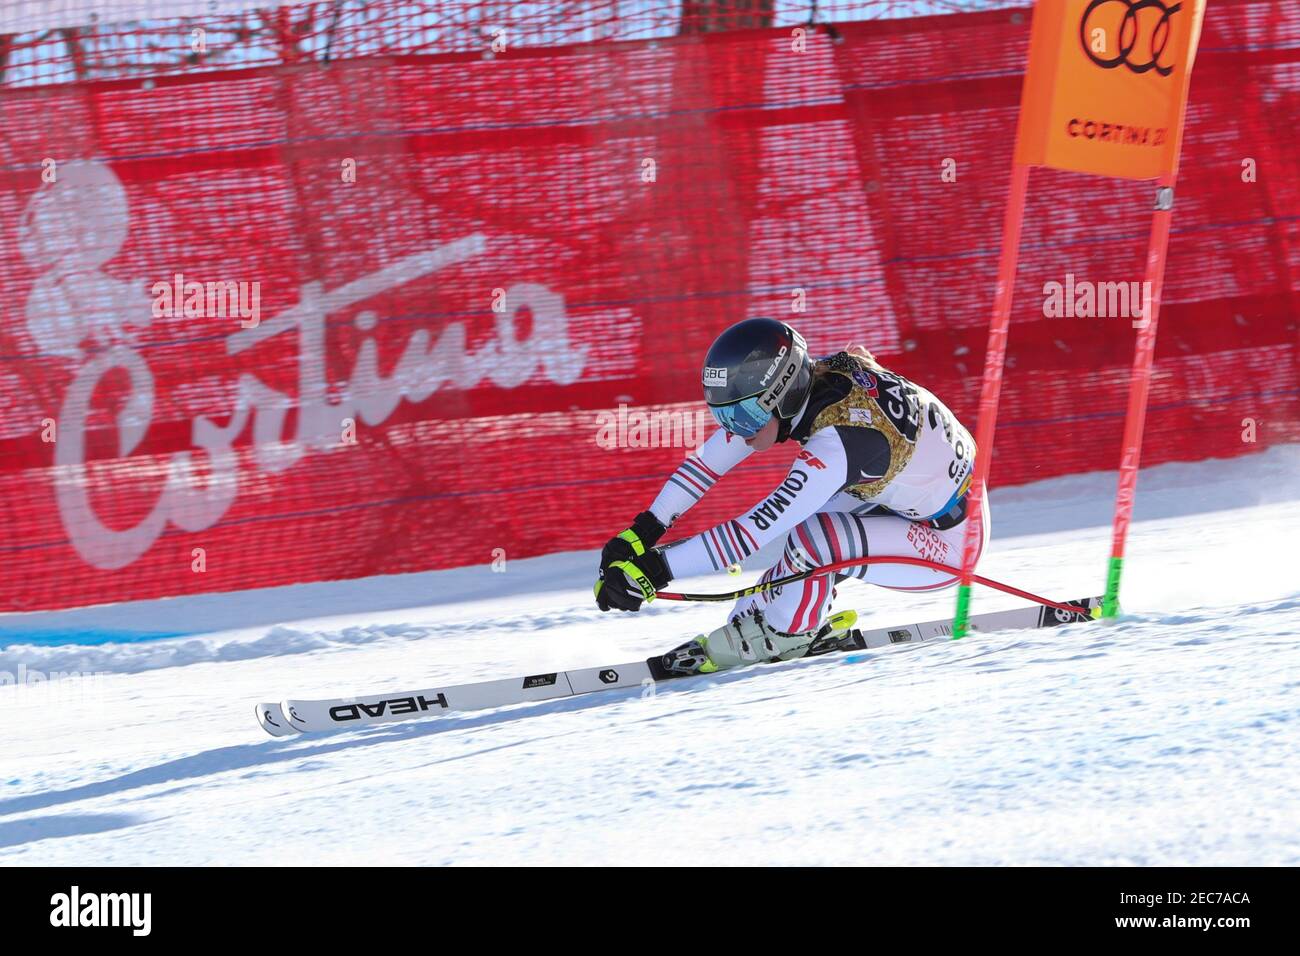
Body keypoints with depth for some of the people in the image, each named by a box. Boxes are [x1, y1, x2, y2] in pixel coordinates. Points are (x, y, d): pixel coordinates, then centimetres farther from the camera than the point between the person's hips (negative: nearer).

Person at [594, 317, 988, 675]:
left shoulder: (840, 438, -33)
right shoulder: (805, 383, -10)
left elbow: (755, 531, -35)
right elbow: (709, 457, -3)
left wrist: (656, 568, -34)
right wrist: (642, 534, -7)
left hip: (953, 538, -9)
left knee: (811, 536, -23)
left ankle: (778, 637, 0)